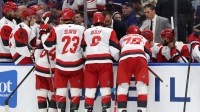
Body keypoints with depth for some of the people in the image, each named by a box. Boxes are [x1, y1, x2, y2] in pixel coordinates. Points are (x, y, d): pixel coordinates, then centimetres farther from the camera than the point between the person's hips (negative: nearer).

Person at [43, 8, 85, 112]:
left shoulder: (56, 29, -5)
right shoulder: (81, 29, -2)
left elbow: (48, 46, 3)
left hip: (61, 66, 0)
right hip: (76, 65, 0)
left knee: (61, 90, 9)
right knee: (76, 91, 8)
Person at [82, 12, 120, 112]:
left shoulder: (86, 32, 16)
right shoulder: (109, 31, 7)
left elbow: (83, 50, 19)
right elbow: (114, 49, 1)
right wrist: (119, 60, 17)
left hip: (89, 62, 2)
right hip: (105, 62, -2)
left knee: (90, 89, 5)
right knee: (105, 89, -1)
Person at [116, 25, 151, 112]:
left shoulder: (123, 39, 35)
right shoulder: (142, 38, 33)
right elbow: (149, 53, 24)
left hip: (125, 59, 0)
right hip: (140, 58, 0)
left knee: (122, 86, 4)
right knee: (142, 85, 0)